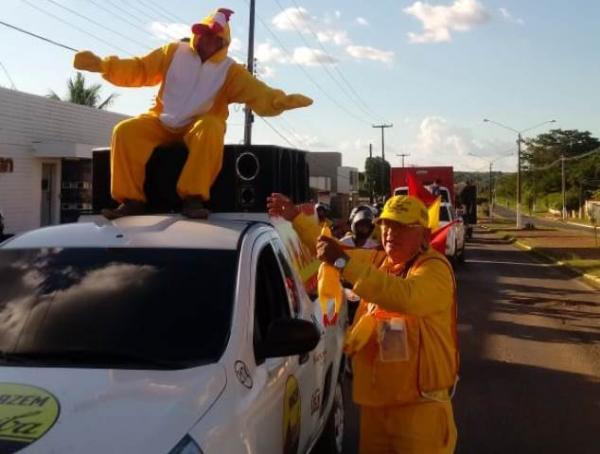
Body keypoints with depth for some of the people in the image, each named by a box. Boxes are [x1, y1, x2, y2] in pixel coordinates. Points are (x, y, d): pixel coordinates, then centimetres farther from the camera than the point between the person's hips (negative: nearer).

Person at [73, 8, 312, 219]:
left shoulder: (230, 70, 2)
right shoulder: (174, 52, 8)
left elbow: (258, 94, -12)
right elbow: (139, 69, 5)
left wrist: (280, 101, -33)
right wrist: (102, 65, -8)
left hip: (200, 125, -2)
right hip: (163, 122, 2)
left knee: (212, 130, -38)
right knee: (125, 131, -23)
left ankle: (194, 197, -38)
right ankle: (131, 199, -22)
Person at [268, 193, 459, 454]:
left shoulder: (434, 269, -14)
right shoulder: (379, 261, 11)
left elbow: (405, 296, -35)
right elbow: (328, 247, 22)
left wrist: (343, 262, -34)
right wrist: (295, 217, 12)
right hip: (376, 396, 8)